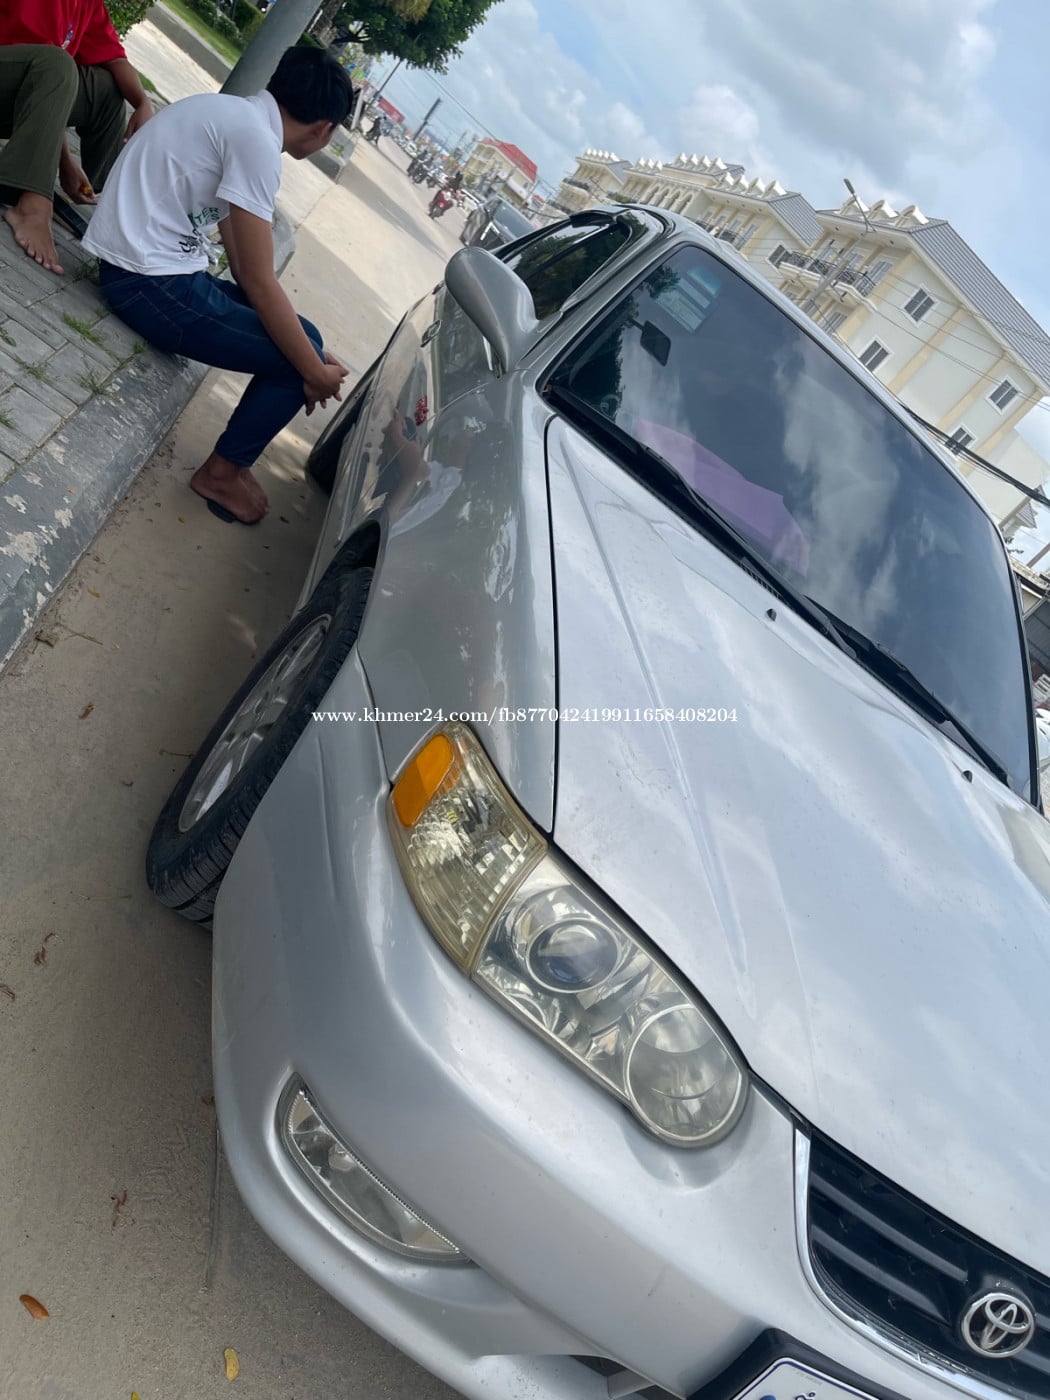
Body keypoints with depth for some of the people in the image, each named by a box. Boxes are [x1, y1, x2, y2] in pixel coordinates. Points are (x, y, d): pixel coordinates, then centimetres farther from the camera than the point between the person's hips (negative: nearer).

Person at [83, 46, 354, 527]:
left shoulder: (239, 114, 13)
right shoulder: (255, 136, -17)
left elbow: (243, 266, 13)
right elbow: (258, 282, -19)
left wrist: (313, 358, 12)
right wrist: (315, 371, -11)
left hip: (162, 269, 10)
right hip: (150, 281, -10)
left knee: (300, 338, 12)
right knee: (296, 356, -7)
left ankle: (228, 462, 20)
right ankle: (223, 471, 9)